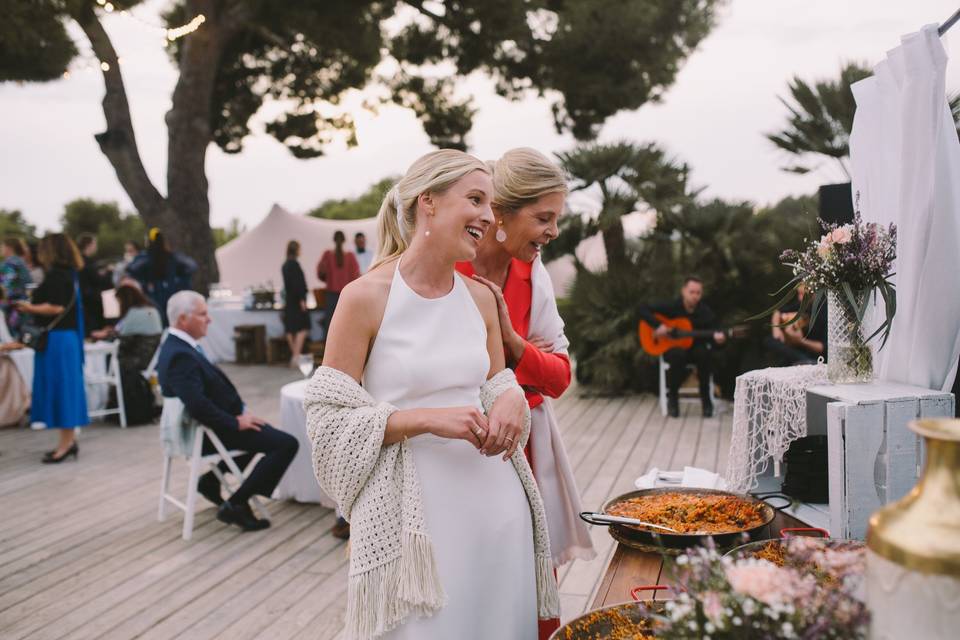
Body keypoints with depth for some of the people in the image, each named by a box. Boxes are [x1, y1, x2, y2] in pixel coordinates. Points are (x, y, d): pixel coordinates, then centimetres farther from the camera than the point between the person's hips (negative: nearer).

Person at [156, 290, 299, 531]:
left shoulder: (177, 346, 6)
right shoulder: (180, 356, -25)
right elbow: (198, 406, -33)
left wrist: (240, 413, 3)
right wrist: (236, 422, -21)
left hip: (207, 426, 11)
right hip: (209, 434, -11)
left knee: (262, 430, 32)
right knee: (286, 444, -13)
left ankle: (211, 480, 26)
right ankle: (235, 504, -9)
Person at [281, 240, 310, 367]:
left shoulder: (285, 265, 13)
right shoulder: (294, 264, -14)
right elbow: (297, 283, -19)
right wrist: (302, 299, -18)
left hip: (289, 300, 9)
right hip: (297, 300, -9)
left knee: (290, 329, 9)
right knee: (302, 328, -6)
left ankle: (294, 355, 15)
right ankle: (296, 355, -13)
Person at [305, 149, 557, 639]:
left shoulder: (481, 298, 5)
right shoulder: (366, 297, -11)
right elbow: (329, 419, -10)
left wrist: (511, 401, -8)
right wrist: (426, 419, -21)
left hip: (494, 501, 5)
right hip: (413, 509, -5)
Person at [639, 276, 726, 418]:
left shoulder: (706, 312, -4)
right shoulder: (671, 306, -9)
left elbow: (712, 330, -5)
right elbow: (643, 309, -10)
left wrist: (716, 337, -30)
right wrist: (657, 325, -23)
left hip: (695, 348, 2)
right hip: (672, 348, -1)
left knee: (705, 353, -35)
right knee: (678, 355, -39)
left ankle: (705, 397, -16)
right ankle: (672, 397, -16)